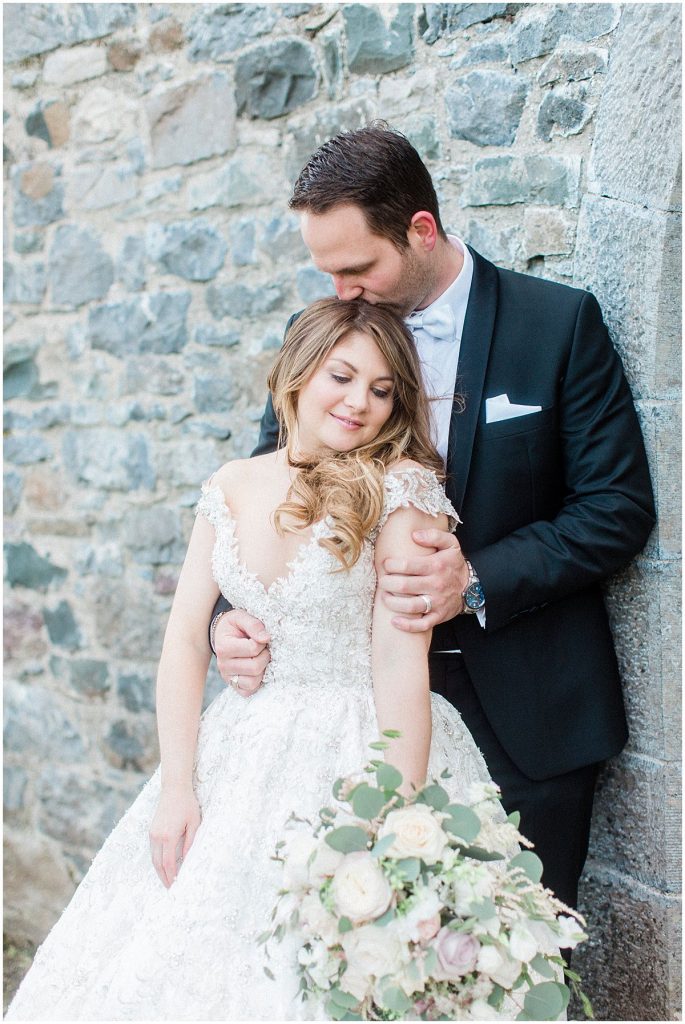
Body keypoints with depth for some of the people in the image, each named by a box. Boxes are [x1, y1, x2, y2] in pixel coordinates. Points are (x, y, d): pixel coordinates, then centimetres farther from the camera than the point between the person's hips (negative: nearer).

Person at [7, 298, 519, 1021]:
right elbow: (186, 637, 2)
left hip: (360, 751, -5)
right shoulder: (232, 487, 3)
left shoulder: (401, 486, -11)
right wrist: (176, 786, -6)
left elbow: (401, 660, -16)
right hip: (243, 751, 5)